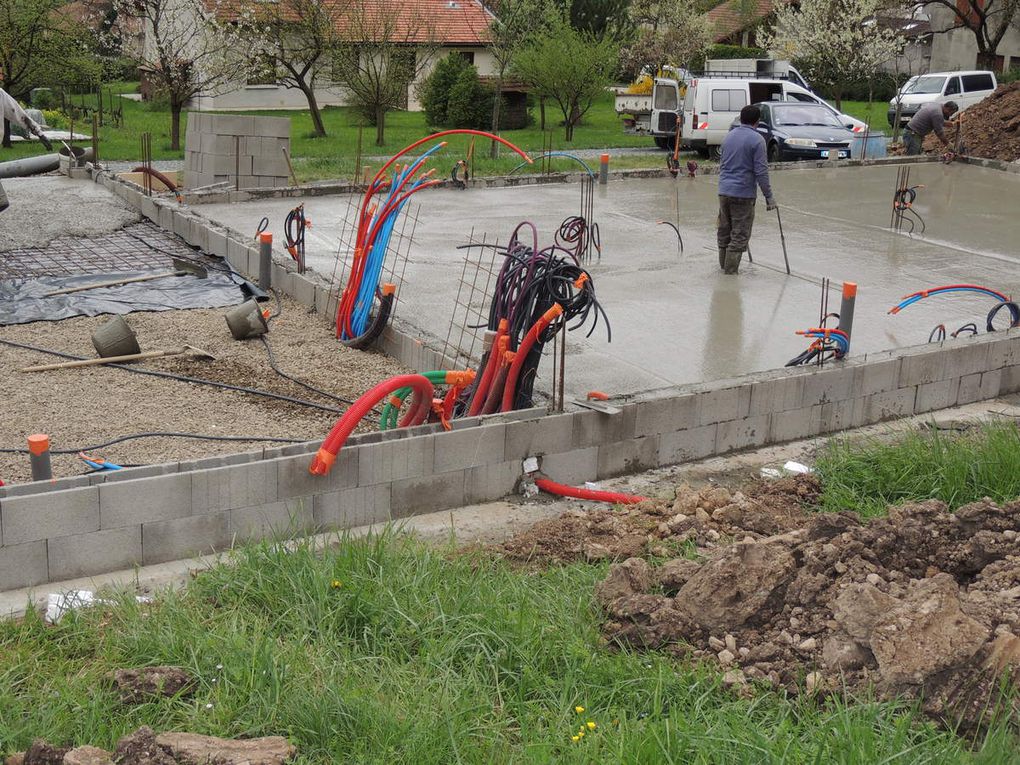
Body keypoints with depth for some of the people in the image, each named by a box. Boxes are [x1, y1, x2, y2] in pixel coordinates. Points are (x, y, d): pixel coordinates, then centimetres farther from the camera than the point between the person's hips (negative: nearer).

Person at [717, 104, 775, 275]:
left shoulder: (729, 136, 11)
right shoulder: (757, 139, -11)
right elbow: (761, 171, -14)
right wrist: (769, 196, -8)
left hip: (724, 191, 7)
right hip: (743, 193, -7)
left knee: (724, 230, 17)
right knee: (739, 235, 0)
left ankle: (724, 264, 27)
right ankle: (731, 270, -1)